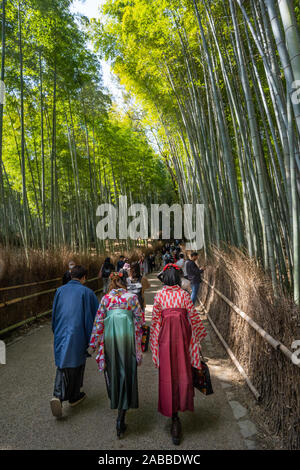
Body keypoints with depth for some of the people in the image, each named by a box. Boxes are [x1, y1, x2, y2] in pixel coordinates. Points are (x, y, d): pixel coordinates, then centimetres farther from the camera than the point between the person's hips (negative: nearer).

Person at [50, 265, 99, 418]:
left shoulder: (60, 291, 2)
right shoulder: (86, 292, -10)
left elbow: (54, 314, 10)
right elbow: (96, 314, -8)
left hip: (61, 335, 3)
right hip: (78, 335, -3)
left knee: (63, 365, 13)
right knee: (76, 365, 14)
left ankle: (58, 395, -5)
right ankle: (74, 396, 28)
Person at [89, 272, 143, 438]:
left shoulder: (106, 298, 1)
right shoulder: (132, 297, -2)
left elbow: (98, 321, 2)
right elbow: (139, 321, -1)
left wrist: (94, 344, 10)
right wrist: (138, 343, 11)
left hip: (109, 337, 2)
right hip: (127, 337, -2)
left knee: (112, 370, 22)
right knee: (126, 374, 5)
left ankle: (115, 401, 44)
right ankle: (120, 418, 2)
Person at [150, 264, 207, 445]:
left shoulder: (159, 295, -5)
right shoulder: (184, 294, -6)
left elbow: (155, 319, 0)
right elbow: (194, 316, -3)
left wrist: (154, 340, 13)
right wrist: (200, 333, 13)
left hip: (165, 336, 0)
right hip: (183, 335, 0)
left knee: (168, 373, 7)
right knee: (183, 371, 16)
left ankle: (174, 417, 11)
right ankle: (182, 405, 29)